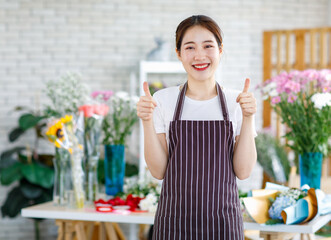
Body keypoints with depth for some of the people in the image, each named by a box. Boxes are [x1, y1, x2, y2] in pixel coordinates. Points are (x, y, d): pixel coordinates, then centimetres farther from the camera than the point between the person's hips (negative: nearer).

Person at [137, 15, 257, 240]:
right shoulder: (163, 100, -2)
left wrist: (248, 118, -13)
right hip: (174, 220, 0)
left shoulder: (236, 101, -1)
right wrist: (147, 121, -14)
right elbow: (159, 170, -3)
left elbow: (243, 171, -4)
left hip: (223, 221, 1)